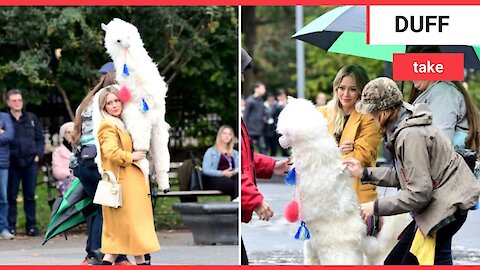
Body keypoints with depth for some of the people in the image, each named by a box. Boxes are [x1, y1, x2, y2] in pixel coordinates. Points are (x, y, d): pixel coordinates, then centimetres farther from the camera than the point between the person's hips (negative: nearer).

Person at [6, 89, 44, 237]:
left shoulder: (31, 118, 9)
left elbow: (40, 138, 13)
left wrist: (38, 154, 2)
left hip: (30, 162, 2)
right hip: (12, 163, -2)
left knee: (30, 195, 6)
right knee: (11, 196, 1)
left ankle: (31, 225, 11)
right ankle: (11, 226, 7)